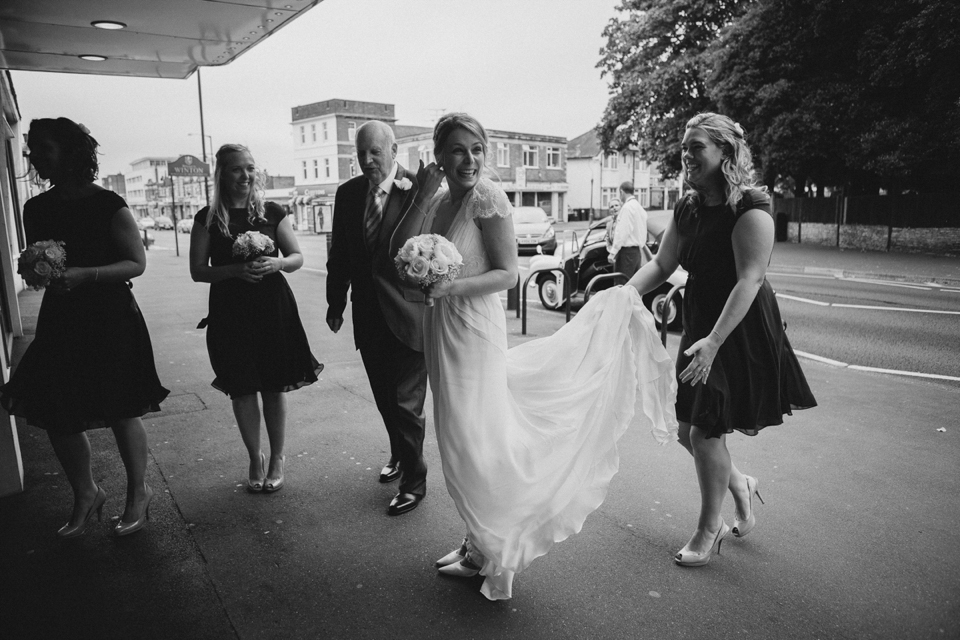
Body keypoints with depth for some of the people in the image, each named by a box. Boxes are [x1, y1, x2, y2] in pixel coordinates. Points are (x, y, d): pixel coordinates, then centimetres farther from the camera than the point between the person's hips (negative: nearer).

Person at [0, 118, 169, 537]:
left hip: (111, 319, -5)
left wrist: (85, 275, -22)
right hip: (59, 321, 5)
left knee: (121, 413, 3)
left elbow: (137, 263, -9)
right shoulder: (36, 209, 8)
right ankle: (85, 496, 28)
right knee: (56, 417, 5)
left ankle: (138, 493, 24)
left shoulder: (108, 205, -8)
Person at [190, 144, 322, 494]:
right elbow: (197, 270, 1)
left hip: (273, 309, 0)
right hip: (230, 312, 0)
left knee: (274, 388, 6)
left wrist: (277, 263, -16)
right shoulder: (208, 218, 2)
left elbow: (297, 257, 6)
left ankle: (277, 458, 23)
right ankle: (255, 459, 25)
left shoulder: (272, 212, 3)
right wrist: (236, 270, -16)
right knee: (242, 390, 6)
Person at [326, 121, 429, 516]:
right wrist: (336, 301, 14)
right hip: (368, 316, 6)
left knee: (406, 403, 1)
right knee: (384, 398, 20)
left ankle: (414, 481, 21)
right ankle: (400, 455, 45)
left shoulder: (419, 191, -12)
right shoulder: (348, 194, 5)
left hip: (408, 315, -6)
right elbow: (339, 253, 12)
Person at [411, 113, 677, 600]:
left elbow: (507, 274, -16)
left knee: (477, 440, 2)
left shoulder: (487, 198, -14)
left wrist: (453, 286, -26)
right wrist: (422, 194, -5)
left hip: (474, 328, -8)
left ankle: (493, 552, 25)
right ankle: (481, 542, 36)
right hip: (440, 330, 8)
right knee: (460, 440, 17)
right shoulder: (439, 201, 7)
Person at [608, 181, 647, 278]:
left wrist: (613, 252, -16)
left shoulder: (627, 207, -12)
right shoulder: (640, 207, 16)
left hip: (627, 251, -9)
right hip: (637, 251, 9)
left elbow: (622, 232, -18)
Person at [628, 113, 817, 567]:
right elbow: (661, 264, 6)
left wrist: (714, 342, -32)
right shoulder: (687, 208, 5)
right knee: (687, 430, 10)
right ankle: (739, 484, 39)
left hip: (741, 333, -7)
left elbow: (750, 280, -25)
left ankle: (709, 531, 17)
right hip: (699, 326, 7)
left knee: (705, 431, -4)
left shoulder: (750, 208, -17)